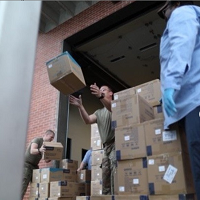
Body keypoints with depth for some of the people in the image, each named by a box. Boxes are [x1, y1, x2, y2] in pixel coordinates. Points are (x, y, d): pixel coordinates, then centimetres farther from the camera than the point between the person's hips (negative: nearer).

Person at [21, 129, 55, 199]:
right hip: (27, 164, -7)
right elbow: (32, 151, -30)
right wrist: (39, 150, -50)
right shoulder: (37, 140, -12)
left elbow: (46, 160, 7)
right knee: (23, 185, -13)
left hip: (35, 165, 7)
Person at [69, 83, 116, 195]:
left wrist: (100, 96, -40)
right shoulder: (99, 112, 23)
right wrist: (80, 106, -13)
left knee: (115, 176, -15)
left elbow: (113, 108, -21)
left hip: (116, 144, -7)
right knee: (105, 178, 6)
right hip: (106, 147, 7)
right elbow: (88, 120, 3)